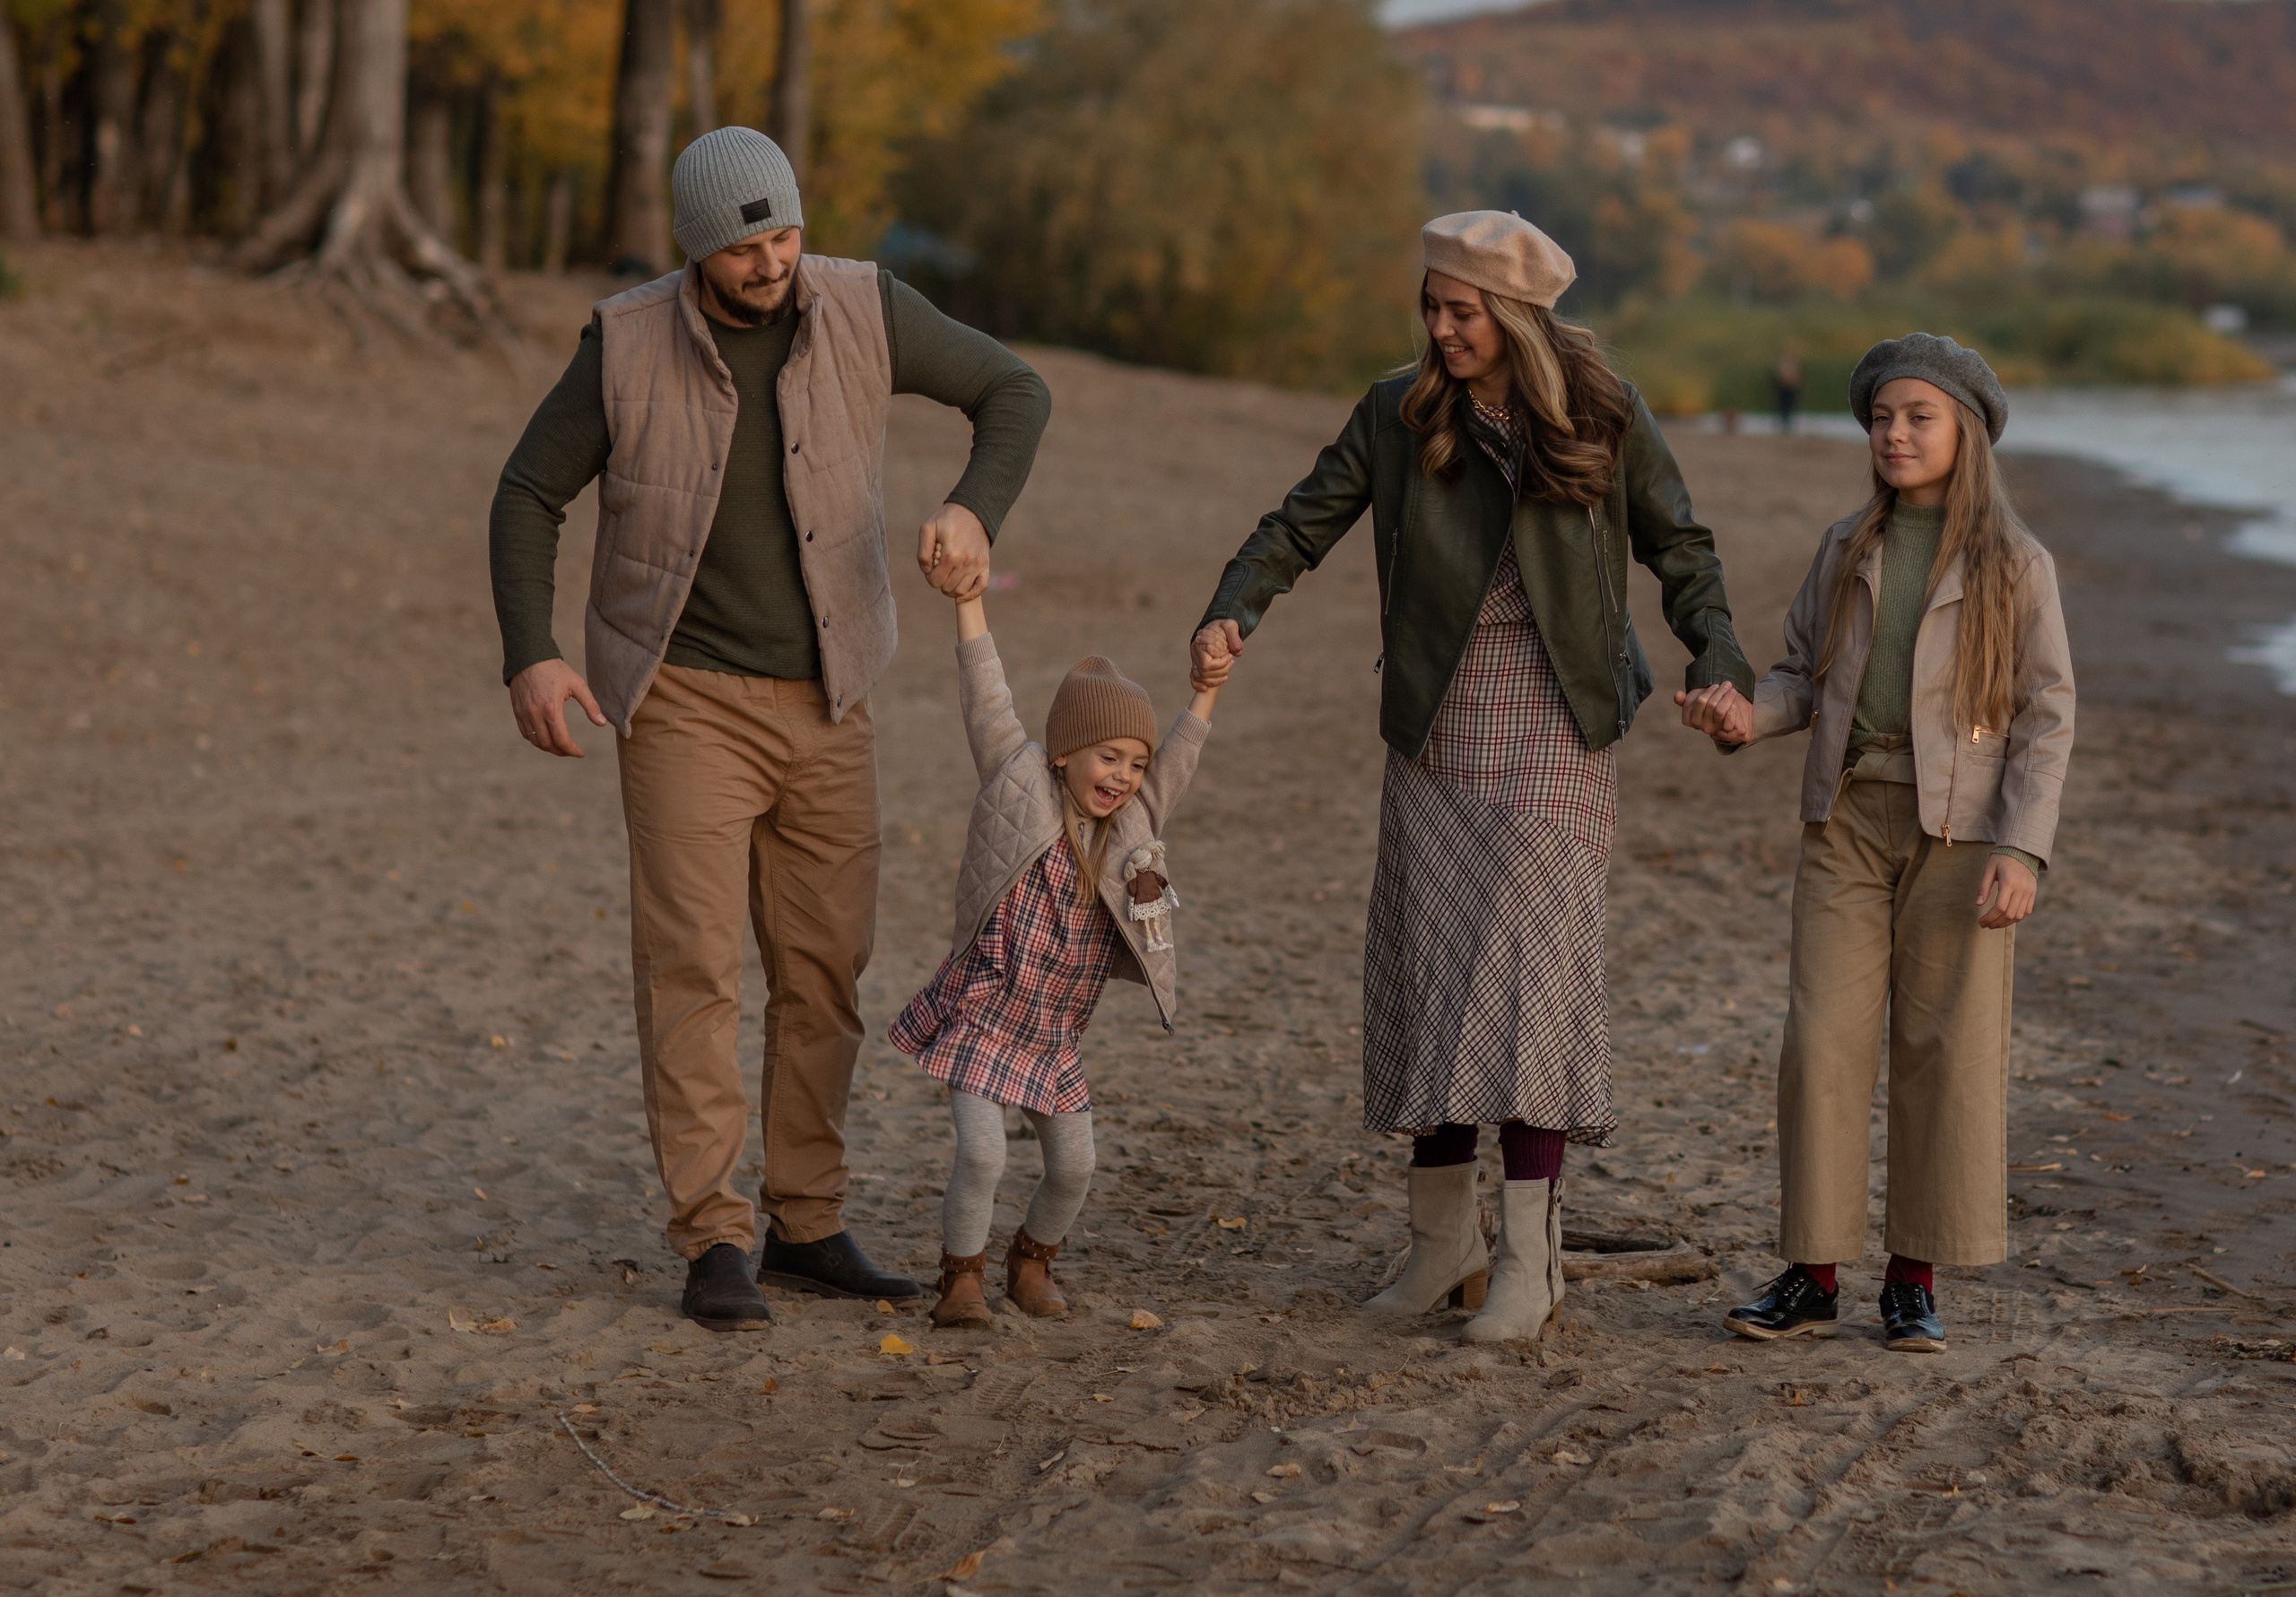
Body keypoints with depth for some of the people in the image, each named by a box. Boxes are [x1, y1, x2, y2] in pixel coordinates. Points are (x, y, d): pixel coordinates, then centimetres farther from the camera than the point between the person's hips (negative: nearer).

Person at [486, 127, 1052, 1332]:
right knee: (693, 964, -10)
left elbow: (1014, 393, -2)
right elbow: (530, 495, -4)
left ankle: (806, 1228, 17)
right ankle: (713, 1245, -7)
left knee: (823, 964, 6)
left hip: (822, 701, 3)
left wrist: (973, 514, -23)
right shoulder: (630, 343, -13)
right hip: (686, 699, -3)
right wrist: (530, 659, -18)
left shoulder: (860, 311, -9)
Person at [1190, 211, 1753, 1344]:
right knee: (1424, 973, 3)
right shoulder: (1398, 413, 2)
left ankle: (1530, 1257, -9)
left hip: (1553, 736, -3)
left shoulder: (1601, 416, -2)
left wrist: (1718, 660, -9)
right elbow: (1301, 527, 6)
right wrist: (1230, 615, -11)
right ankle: (1441, 1242, 14)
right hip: (1435, 735, 3)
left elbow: (1679, 548, 6)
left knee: (1529, 969, -11)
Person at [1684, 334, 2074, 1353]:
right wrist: (1749, 719, -9)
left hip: (1961, 828, -3)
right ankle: (1813, 1276, 3)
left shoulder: (2014, 565, -3)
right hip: (1848, 819, 3)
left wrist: (2022, 851, -14)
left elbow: (2045, 716, -5)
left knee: (1947, 1051, 1)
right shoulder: (1846, 550, 8)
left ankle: (1915, 1279, 11)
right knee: (1823, 1039, -3)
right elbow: (1804, 675, 13)